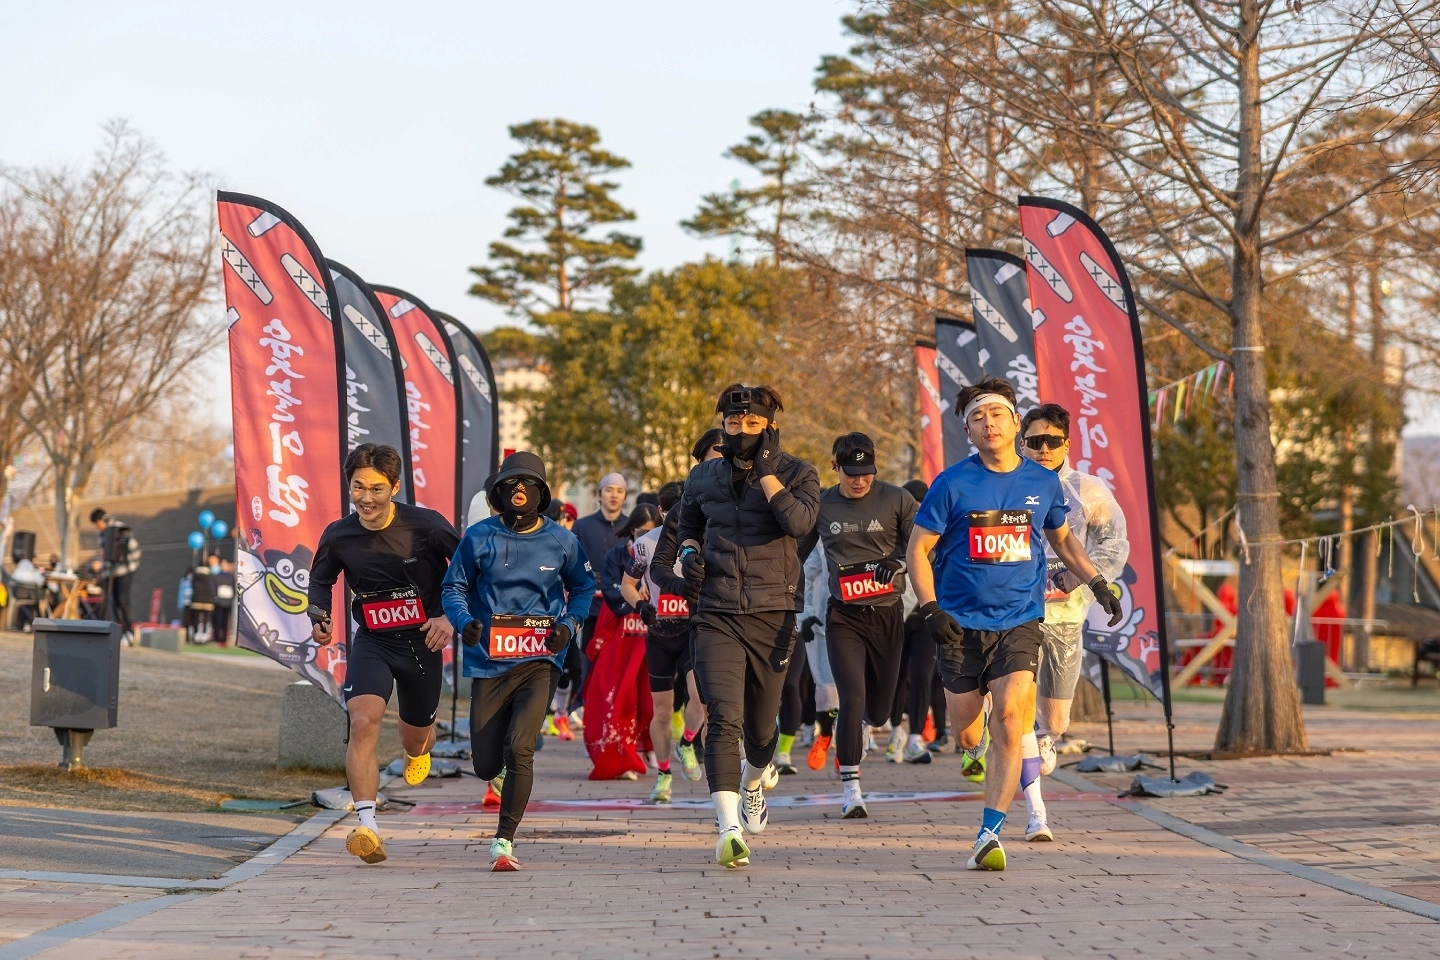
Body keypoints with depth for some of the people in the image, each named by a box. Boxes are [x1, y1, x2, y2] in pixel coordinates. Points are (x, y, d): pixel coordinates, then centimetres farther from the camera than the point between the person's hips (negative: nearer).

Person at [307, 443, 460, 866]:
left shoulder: (426, 526, -15)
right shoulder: (338, 536, -8)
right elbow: (320, 580, 12)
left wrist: (451, 616, -13)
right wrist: (320, 617, -7)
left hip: (422, 641, 0)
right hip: (371, 641, 0)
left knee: (416, 734, 18)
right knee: (363, 722, -25)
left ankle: (417, 751, 59)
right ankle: (366, 824, -31)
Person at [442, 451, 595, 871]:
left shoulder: (560, 541, 2)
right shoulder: (479, 537, 0)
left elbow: (583, 586, 16)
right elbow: (453, 588, 6)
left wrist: (569, 624, -3)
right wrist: (464, 622, -14)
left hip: (539, 661, -1)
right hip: (488, 661, 1)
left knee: (519, 749, -20)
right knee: (486, 766, 3)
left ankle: (504, 841, -9)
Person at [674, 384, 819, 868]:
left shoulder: (796, 474, 0)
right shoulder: (704, 478, 9)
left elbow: (800, 522, -19)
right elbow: (687, 523, 27)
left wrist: (766, 474, -19)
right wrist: (689, 550, 6)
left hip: (772, 616, -1)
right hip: (716, 616, 1)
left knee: (759, 725, 11)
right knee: (723, 720, -17)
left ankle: (754, 782, 47)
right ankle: (729, 829, -24)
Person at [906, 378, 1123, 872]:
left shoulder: (1043, 482, 4)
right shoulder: (953, 484, -4)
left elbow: (1062, 539, 21)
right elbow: (919, 549, -1)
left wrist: (1097, 583, 10)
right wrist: (930, 608, -14)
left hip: (1020, 620, 0)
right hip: (961, 621, 0)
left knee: (1009, 719, -17)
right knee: (964, 719, 8)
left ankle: (990, 833, -16)